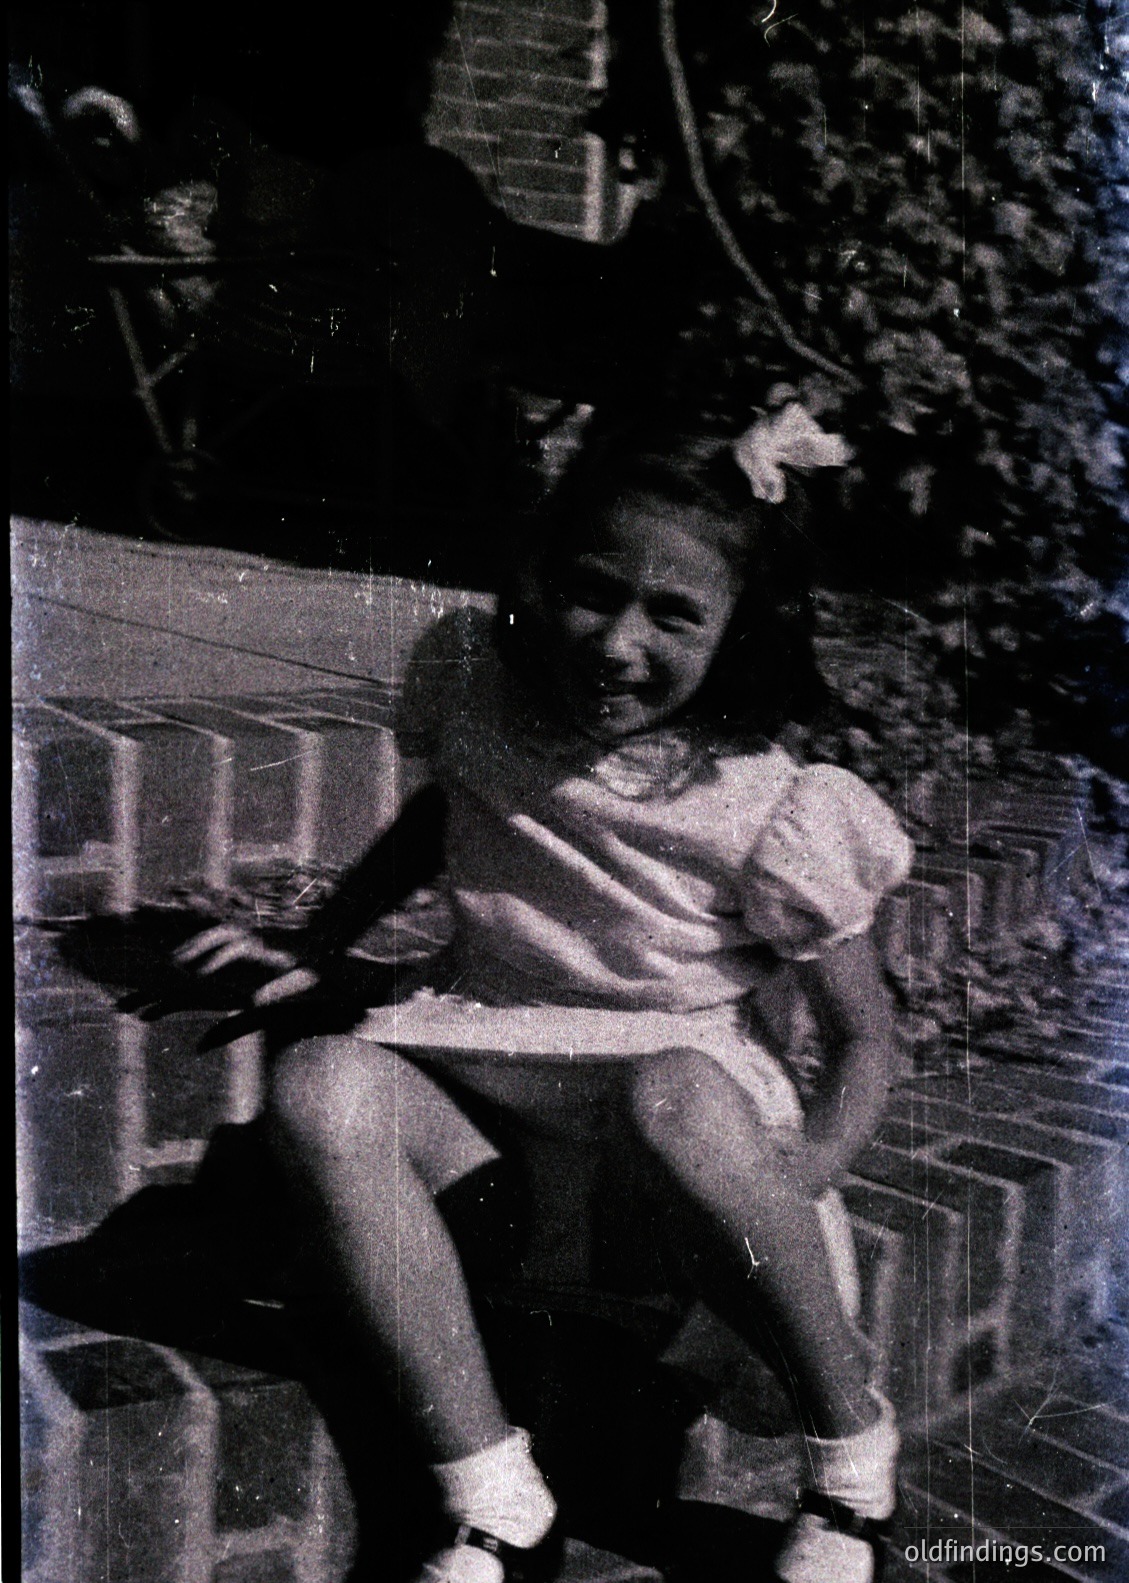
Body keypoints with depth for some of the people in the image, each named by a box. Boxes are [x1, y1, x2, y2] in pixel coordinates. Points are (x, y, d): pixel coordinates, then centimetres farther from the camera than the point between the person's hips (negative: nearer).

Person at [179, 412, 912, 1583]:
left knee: (672, 1100, -40)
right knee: (320, 1084, -28)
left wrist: (788, 1200, -24)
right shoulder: (475, 684, -5)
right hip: (482, 1059, 4)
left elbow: (863, 1038, -8)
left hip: (686, 1071, -3)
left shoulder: (768, 809, -16)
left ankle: (853, 1462, -14)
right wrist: (312, 952, 14)